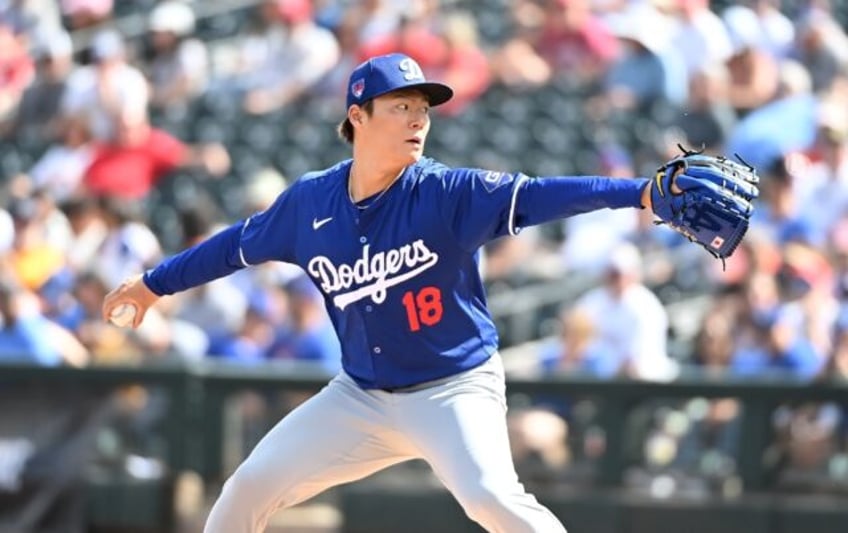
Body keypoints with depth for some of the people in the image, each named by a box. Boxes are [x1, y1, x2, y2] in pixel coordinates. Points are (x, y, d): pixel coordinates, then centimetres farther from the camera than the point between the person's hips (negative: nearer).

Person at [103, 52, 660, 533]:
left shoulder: (446, 193, -17)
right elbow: (241, 243, 13)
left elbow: (533, 196, -31)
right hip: (360, 397, 5)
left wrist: (641, 192, -45)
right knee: (251, 486, 5)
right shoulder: (310, 201, -4)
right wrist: (154, 283, 24)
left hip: (455, 390, -5)